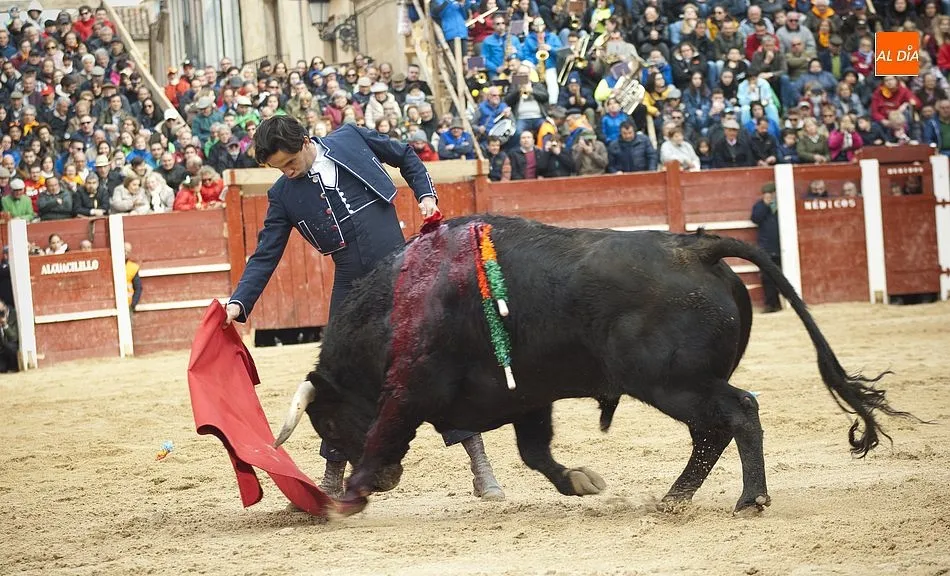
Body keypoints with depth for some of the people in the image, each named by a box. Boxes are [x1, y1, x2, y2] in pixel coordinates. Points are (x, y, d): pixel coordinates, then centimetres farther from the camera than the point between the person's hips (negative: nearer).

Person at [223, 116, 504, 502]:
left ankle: (480, 466, 1)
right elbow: (265, 256, 1)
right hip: (351, 290, 2)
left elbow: (406, 157, 13)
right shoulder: (283, 195, 1)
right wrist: (239, 302, -11)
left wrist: (426, 195, 0)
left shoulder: (350, 138, -2)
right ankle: (333, 477, 20)